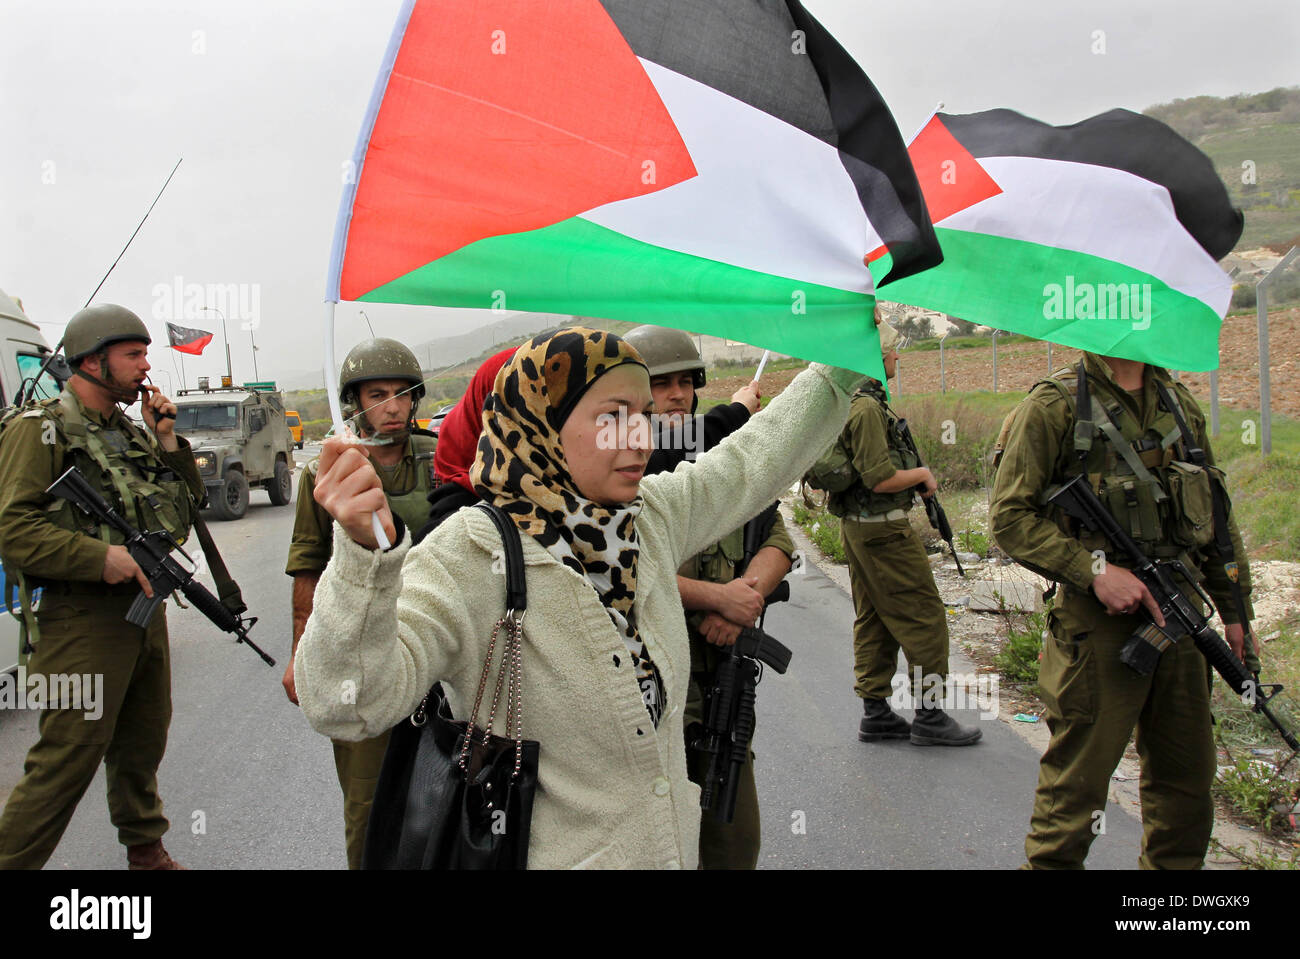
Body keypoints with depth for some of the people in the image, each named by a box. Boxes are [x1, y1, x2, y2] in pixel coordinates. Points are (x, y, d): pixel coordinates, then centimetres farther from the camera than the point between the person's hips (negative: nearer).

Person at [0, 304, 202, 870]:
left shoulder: (130, 433, 14)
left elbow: (185, 508, 14)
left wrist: (166, 439, 3)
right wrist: (100, 557, -24)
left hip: (145, 608, 8)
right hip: (83, 624, -7)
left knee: (142, 747, 19)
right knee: (65, 763, -6)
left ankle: (146, 850, 35)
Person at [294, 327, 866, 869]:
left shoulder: (654, 515, -1)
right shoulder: (468, 558, -22)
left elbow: (756, 459, 16)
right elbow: (350, 705, -33)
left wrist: (842, 369, 17)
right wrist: (364, 553, -48)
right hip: (556, 857, -6)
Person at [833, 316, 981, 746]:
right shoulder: (866, 407, -20)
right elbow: (880, 478, -24)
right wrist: (923, 474, -9)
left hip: (855, 527, 10)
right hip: (884, 529, -10)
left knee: (873, 622, 13)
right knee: (924, 618, -2)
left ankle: (875, 714, 19)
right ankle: (929, 715, 3)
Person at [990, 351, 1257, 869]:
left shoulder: (1180, 401, 11)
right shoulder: (1054, 404, -8)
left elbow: (1217, 512, 18)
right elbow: (1009, 516, -11)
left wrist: (1235, 608, 15)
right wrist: (1094, 569, -19)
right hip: (1100, 622, -6)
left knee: (1188, 774, 16)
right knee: (1078, 779, 1)